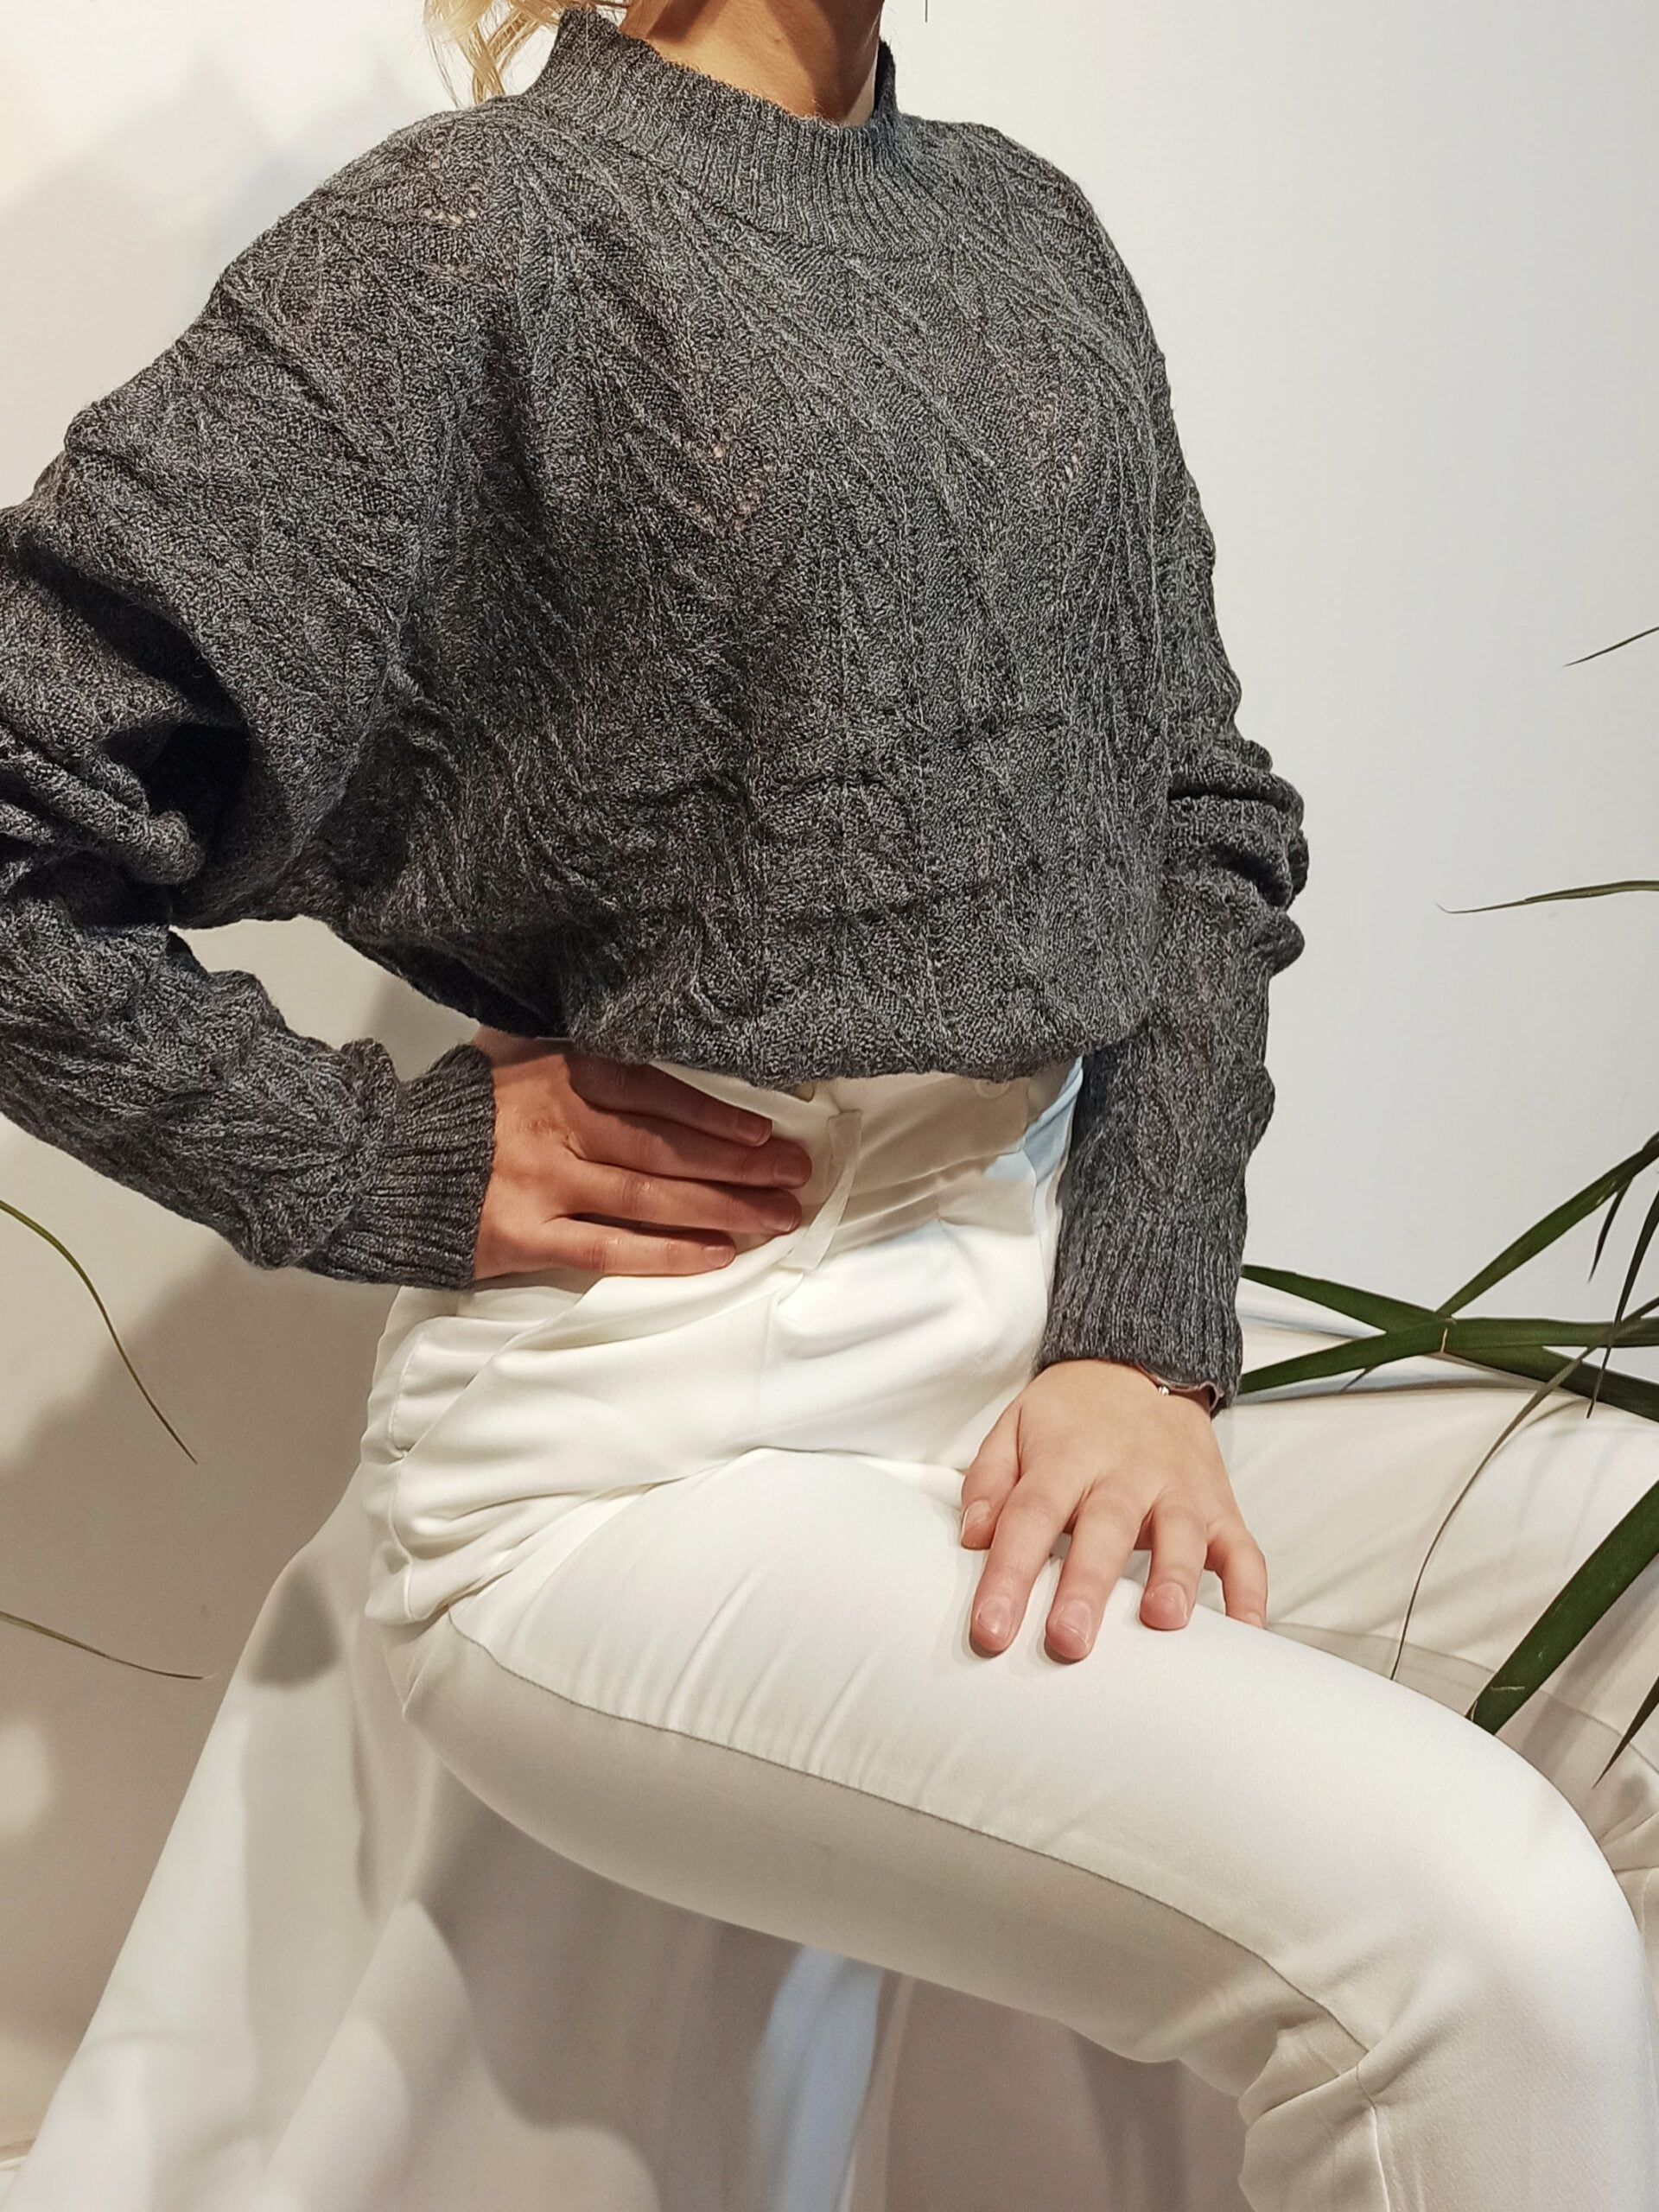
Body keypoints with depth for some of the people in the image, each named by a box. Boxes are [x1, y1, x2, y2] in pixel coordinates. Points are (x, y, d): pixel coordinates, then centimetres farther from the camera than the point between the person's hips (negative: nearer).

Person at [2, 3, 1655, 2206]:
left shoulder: (1028, 227, 14)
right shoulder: (483, 224, -6)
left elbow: (1206, 815, 11)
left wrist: (1150, 1338, -2)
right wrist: (392, 1172, -9)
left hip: (1063, 1313, 7)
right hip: (657, 1445, -7)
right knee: (1480, 1934, -26)